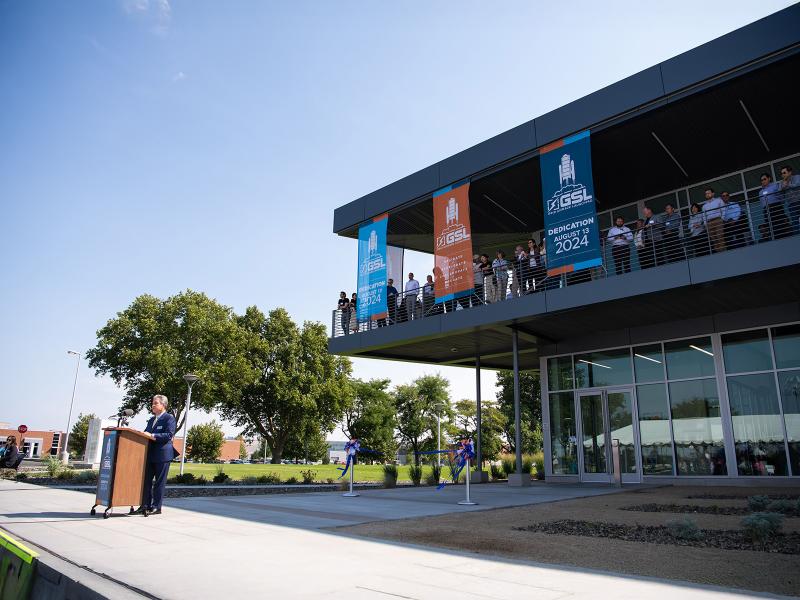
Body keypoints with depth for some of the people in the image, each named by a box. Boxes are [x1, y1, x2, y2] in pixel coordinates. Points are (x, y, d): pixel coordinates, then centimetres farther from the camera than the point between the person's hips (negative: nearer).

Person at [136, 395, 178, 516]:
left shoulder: (169, 418, -6)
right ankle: (145, 505, 16)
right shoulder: (152, 419, 19)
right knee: (146, 480, 8)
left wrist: (153, 436, -23)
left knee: (159, 482, 0)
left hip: (162, 454, -7)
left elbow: (169, 435, -16)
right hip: (150, 454, 8)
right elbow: (146, 432, 21)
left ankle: (156, 507, 6)